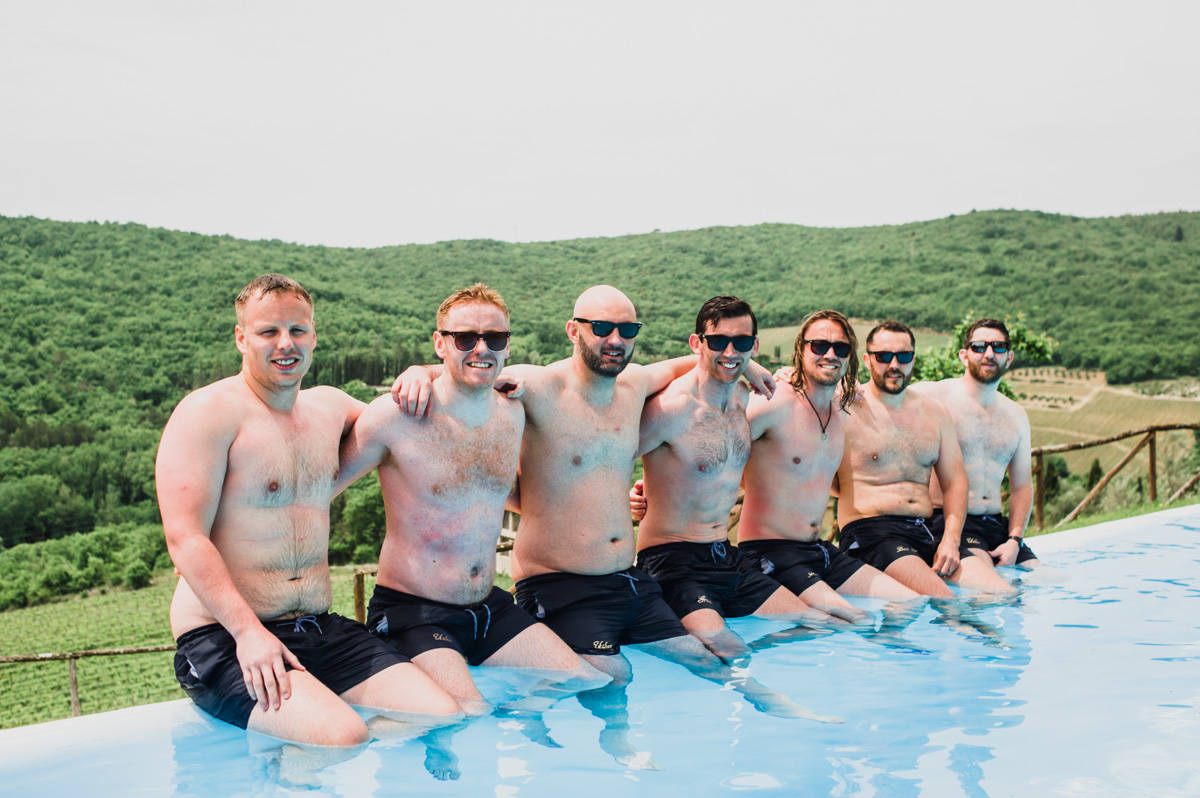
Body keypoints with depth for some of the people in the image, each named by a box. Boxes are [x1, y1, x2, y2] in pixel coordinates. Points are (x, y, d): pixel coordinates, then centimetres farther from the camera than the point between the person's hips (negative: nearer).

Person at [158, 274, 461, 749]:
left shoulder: (329, 407, 14)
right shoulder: (209, 412, -6)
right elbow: (184, 539, -13)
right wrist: (248, 631, -25)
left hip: (322, 633, 6)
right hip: (223, 639, -6)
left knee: (445, 717, -13)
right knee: (343, 738, -30)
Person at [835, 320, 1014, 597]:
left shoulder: (935, 412, 18)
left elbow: (954, 481, 17)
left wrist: (951, 539, 1)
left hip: (927, 531, 6)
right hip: (869, 532, -6)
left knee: (1004, 595, -11)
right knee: (941, 602, -29)